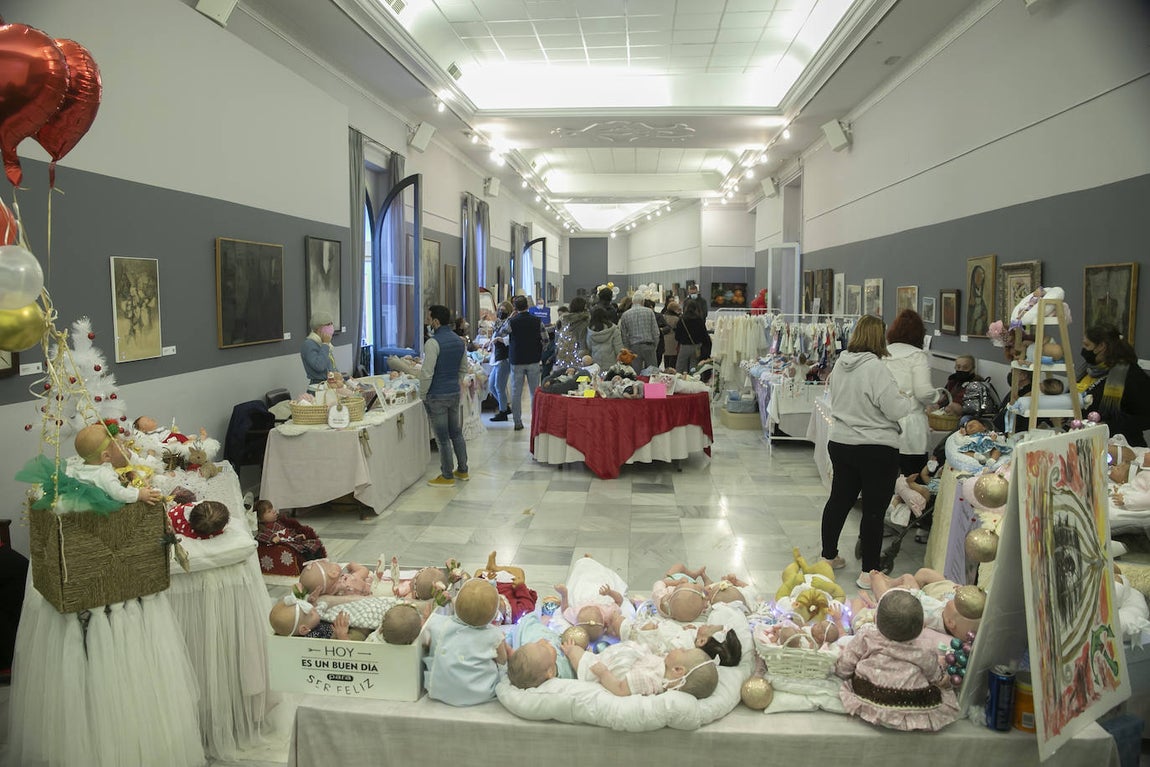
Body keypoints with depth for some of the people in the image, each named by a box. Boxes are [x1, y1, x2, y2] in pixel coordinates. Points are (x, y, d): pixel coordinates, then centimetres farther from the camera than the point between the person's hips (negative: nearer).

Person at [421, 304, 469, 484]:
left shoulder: (433, 343, -18)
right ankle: (462, 471, 27)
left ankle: (447, 477, 9)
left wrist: (422, 394, -8)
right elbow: (463, 369, 14)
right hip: (455, 394, 8)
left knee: (442, 438, 1)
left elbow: (427, 373, -20)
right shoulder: (459, 341, 6)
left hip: (437, 396, -7)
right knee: (456, 433, 18)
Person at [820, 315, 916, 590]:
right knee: (874, 508, 2)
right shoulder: (875, 367, -19)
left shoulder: (840, 364, 4)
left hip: (840, 443, 7)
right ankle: (869, 572, 8)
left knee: (839, 499, 18)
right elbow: (894, 409, -18)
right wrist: (913, 401, 1)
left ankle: (828, 556, 31)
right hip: (876, 448, -7)